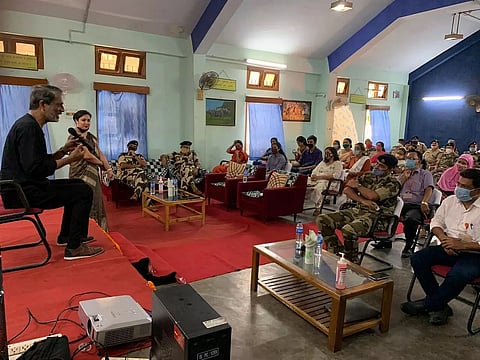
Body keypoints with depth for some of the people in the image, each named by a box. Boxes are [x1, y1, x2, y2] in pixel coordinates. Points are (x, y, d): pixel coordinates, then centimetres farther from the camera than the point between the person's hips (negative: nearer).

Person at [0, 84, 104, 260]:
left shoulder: (30, 124, 14)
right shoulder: (28, 127, -19)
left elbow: (42, 161, 17)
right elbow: (35, 169, -26)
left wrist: (63, 151, 5)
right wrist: (69, 159, -18)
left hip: (24, 186, 11)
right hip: (23, 191, -11)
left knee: (77, 185, 20)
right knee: (84, 192, -14)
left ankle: (66, 236, 27)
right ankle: (74, 248, -9)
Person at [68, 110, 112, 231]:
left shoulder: (91, 137, 16)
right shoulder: (74, 137, -8)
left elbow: (100, 154, 12)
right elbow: (86, 155, -14)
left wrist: (108, 169, 1)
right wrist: (102, 164, -2)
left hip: (93, 174, 8)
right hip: (81, 175, -7)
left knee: (96, 201, 9)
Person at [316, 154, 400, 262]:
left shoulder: (393, 184, -6)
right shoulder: (368, 175, 14)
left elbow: (372, 196, -21)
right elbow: (347, 190, 6)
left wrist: (357, 185, -2)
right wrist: (363, 200, -12)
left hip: (376, 216, -7)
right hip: (357, 210, 7)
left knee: (348, 230, -37)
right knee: (322, 220, -8)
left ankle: (352, 262, -10)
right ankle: (336, 253, 0)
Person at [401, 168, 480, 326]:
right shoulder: (450, 201, 6)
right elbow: (436, 222, 15)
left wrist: (462, 245, -24)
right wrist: (443, 239, -5)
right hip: (449, 249, 6)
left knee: (457, 275, -35)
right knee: (417, 259, -16)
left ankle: (428, 304, -8)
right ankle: (439, 305, -8)